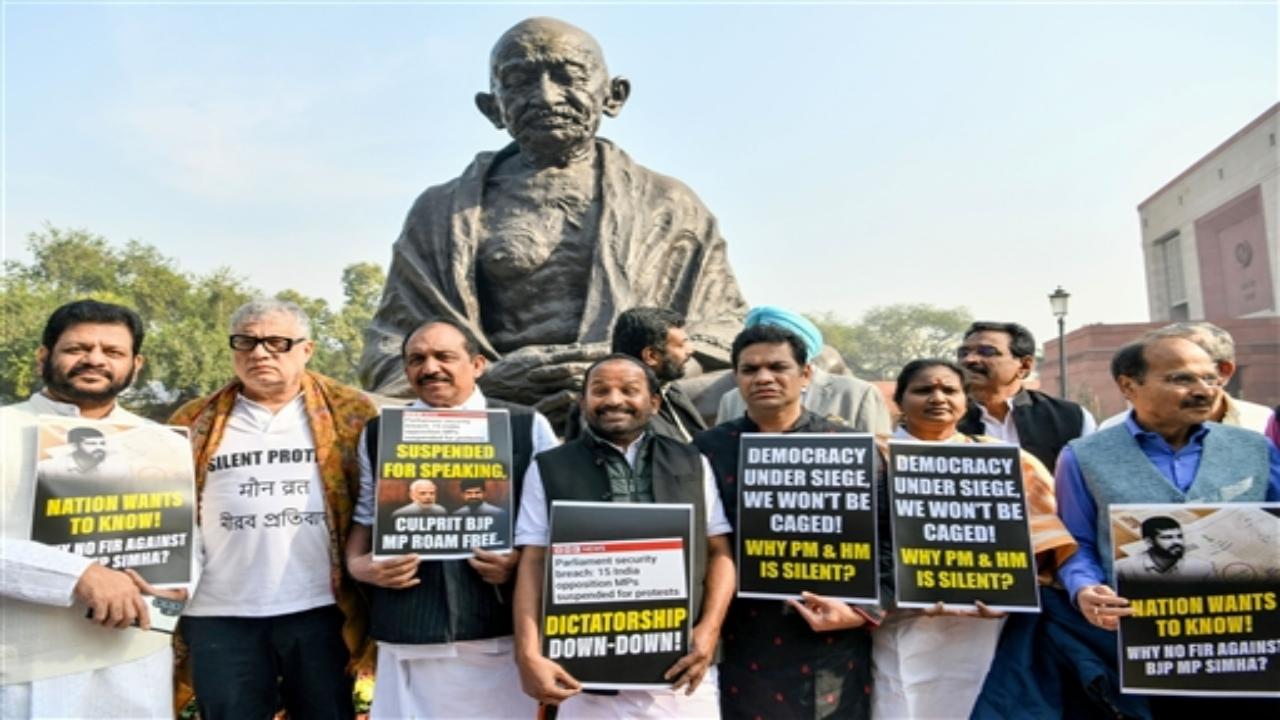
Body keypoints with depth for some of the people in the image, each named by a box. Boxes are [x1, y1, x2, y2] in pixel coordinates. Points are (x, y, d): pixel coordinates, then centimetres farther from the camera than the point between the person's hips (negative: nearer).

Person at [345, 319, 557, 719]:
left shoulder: (527, 427, 2)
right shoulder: (378, 433, 10)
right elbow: (365, 518, 17)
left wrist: (524, 560, -11)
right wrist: (358, 565, -1)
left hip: (503, 630, -1)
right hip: (408, 631, 2)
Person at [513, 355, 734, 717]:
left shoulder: (692, 463, 9)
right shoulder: (549, 469, 5)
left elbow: (719, 552, 9)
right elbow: (533, 564, 0)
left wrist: (709, 628, -5)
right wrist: (529, 654, -10)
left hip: (681, 670, 2)